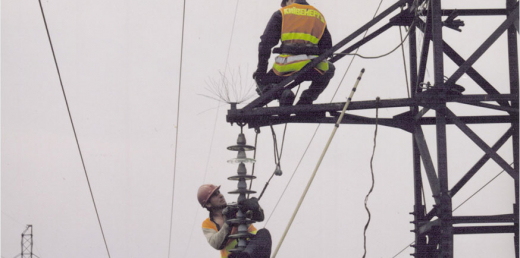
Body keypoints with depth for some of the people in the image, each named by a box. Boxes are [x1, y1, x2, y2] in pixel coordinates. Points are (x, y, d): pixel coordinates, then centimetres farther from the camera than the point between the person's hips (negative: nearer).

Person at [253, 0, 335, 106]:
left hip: (287, 66, -1)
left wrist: (261, 70, 11)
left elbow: (266, 43, 8)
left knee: (262, 80, 27)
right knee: (329, 70, 36)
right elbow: (327, 47, 24)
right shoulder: (319, 15, 25)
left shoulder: (281, 13, 16)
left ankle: (281, 94, -8)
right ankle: (307, 98, 9)